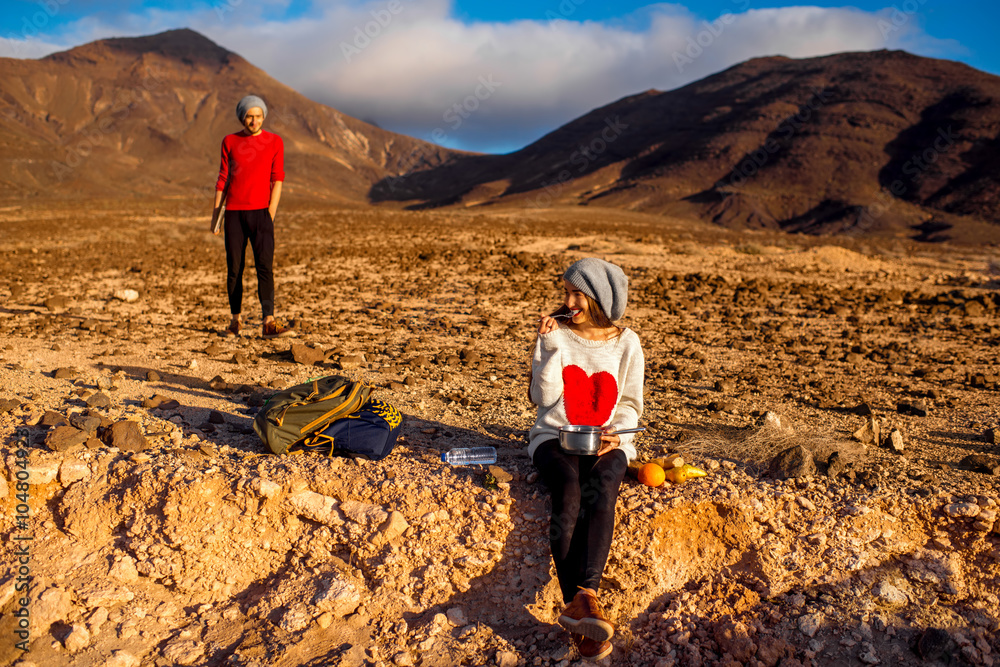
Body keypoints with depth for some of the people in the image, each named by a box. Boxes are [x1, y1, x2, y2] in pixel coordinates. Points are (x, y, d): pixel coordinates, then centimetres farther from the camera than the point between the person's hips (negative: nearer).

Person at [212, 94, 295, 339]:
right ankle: (235, 321, 16)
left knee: (265, 266, -11)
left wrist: (271, 213, -7)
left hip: (260, 212, -2)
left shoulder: (274, 142, 4)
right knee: (234, 268, 4)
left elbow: (277, 180, 0)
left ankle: (268, 323, -15)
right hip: (234, 213, 2)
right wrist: (216, 213, 8)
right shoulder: (229, 142, 8)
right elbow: (223, 179, 11)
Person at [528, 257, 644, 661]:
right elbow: (543, 397, -4)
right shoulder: (556, 334, 3)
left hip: (607, 440, 1)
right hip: (555, 436, 0)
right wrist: (549, 347, -14)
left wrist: (616, 433, -11)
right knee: (568, 492, -31)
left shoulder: (625, 343, 5)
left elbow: (630, 402, 9)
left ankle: (583, 597, -44)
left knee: (600, 493, -32)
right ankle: (582, 609, -39)